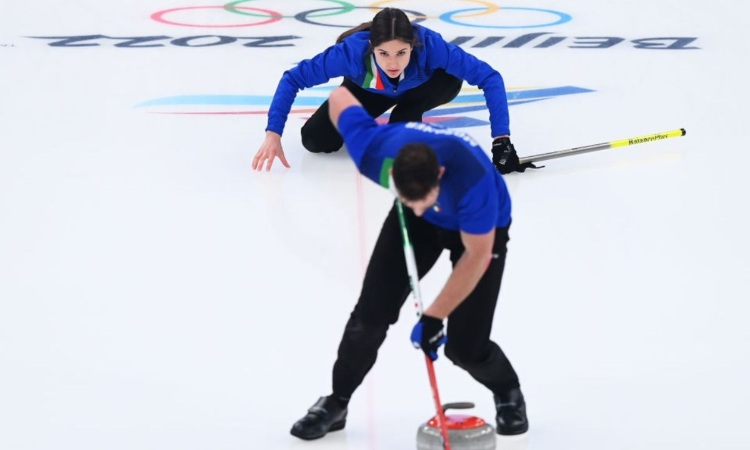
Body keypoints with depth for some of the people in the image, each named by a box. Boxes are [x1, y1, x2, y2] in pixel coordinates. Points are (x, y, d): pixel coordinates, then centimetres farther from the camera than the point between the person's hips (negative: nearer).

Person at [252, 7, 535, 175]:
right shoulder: (353, 50, -41)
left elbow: (490, 78, -37)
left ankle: (403, 121, -5)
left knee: (451, 79, -35)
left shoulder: (430, 46, -43)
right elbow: (293, 79, -32)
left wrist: (501, 140, -44)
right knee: (315, 140, -17)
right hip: (368, 91, 0)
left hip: (415, 89, 0)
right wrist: (273, 135, -41)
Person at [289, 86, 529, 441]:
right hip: (418, 226, 3)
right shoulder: (373, 151, -35)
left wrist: (434, 317, -24)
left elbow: (476, 256, -30)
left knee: (465, 346, -8)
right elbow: (340, 97, -14)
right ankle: (336, 403, 19)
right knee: (372, 314, -3)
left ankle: (508, 393, 25)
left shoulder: (472, 179, -45)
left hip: (481, 227, -3)